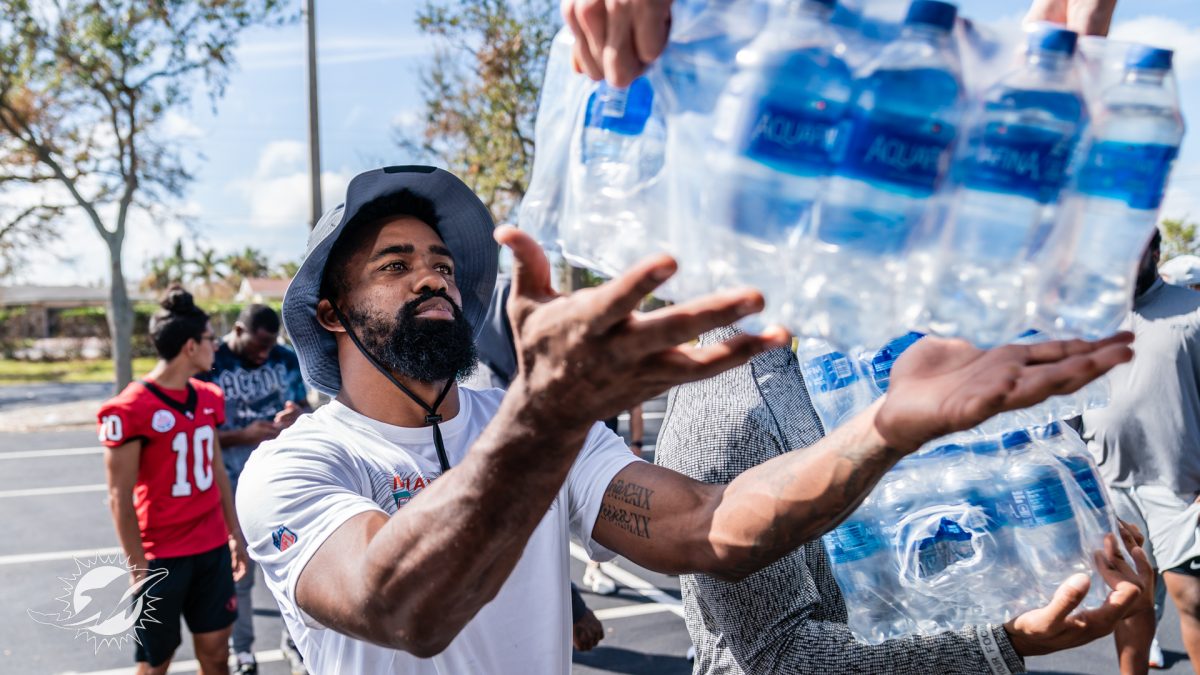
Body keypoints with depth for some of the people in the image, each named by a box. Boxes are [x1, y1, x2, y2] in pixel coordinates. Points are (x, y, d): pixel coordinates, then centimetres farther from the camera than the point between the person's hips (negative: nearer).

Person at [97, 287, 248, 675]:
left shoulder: (208, 398, 5)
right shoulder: (131, 409, -17)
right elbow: (120, 496, -14)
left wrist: (234, 533, 14)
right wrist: (139, 568, -13)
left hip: (213, 548, 6)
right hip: (161, 556, -6)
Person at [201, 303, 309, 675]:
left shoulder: (287, 359, -1)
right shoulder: (207, 366, -13)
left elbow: (303, 405, 10)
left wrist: (298, 414, -14)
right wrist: (242, 436, -25)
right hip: (235, 487, -3)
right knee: (238, 571, 10)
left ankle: (292, 637, 33)